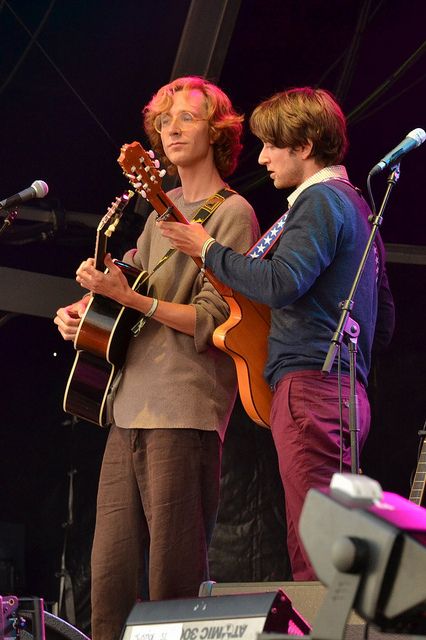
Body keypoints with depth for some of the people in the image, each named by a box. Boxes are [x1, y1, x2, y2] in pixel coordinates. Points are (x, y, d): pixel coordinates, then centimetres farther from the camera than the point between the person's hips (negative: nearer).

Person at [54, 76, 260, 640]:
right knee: (110, 578, 6)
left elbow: (211, 321, -12)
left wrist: (131, 298, -20)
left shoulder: (233, 214, -4)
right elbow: (132, 272, 32)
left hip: (184, 413, -8)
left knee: (173, 583, -8)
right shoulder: (165, 208, 20)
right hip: (131, 408, 8)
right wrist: (80, 311, 12)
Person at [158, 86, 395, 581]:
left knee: (312, 552, -13)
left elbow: (280, 283, -22)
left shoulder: (320, 201, -7)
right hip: (346, 389, 10)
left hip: (311, 385, -10)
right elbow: (384, 323, 27)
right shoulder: (355, 205, 24)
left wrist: (208, 249, -10)